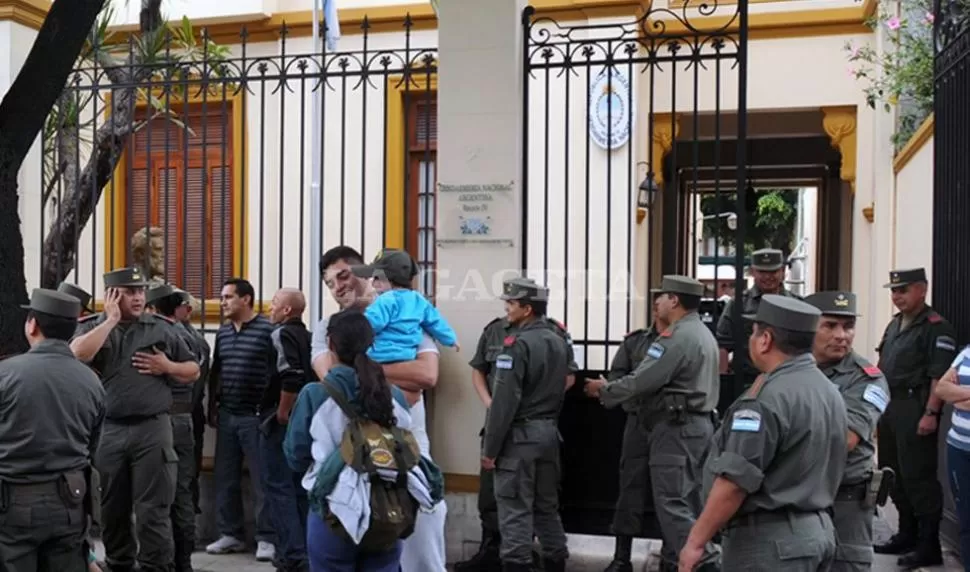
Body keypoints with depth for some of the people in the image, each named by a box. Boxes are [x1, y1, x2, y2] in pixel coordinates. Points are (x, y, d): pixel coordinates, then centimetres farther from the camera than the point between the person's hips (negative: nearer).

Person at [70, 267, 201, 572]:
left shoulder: (163, 328, 8)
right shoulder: (92, 327, 6)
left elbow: (193, 371, 13)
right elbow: (77, 355, -17)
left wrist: (167, 367, -7)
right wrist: (111, 320, -11)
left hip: (152, 428, -1)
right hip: (106, 430, 1)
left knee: (152, 509, -2)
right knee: (111, 508, 13)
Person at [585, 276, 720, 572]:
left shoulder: (677, 337, -17)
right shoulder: (703, 334, 17)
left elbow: (642, 381, -19)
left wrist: (605, 390, -4)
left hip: (675, 429, -10)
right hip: (697, 424, 10)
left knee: (672, 504, -7)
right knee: (686, 501, 12)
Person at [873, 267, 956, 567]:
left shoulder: (936, 327, -11)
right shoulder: (894, 325, 16)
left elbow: (940, 376, -18)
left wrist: (930, 414, -23)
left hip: (915, 410, -9)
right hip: (889, 407, 9)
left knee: (918, 477, -6)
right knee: (893, 474, 15)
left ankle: (929, 545, 2)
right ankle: (907, 535, 28)